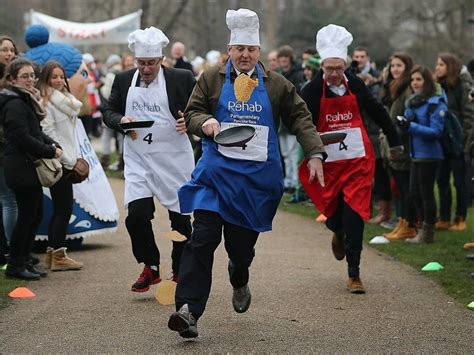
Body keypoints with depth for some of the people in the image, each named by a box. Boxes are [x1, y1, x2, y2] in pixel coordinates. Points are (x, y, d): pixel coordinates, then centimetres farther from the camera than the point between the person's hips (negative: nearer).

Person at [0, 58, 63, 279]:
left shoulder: (26, 101, 16)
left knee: (35, 214, 12)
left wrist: (53, 145, 4)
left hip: (30, 168, 10)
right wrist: (50, 152, -14)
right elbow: (23, 138, -22)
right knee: (27, 215, -4)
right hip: (22, 168, -10)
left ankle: (23, 261, 20)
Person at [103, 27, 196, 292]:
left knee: (180, 218, 8)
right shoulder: (123, 80, 3)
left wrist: (190, 121, -18)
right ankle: (151, 268, 9)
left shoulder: (182, 79, -5)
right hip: (138, 159, 1)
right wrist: (121, 121, -12)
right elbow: (110, 112, 10)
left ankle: (180, 272, 26)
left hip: (175, 158, -1)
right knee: (137, 215, -12)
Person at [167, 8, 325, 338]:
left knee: (242, 242, 6)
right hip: (217, 172, -1)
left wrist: (315, 153, -4)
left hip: (258, 177, 1)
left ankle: (239, 281, 44)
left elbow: (300, 118, 8)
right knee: (203, 237, -14)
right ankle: (189, 310, -19)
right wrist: (205, 122, -15)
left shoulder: (277, 85, 8)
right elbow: (191, 112, 8)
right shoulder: (211, 79, 6)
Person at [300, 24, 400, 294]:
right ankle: (338, 233, 46)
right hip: (327, 163, -1)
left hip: (358, 161, 1)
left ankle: (354, 274, 4)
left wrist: (394, 139, 23)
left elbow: (377, 112, 15)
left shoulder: (356, 85, 1)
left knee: (355, 216, -5)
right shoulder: (312, 91, -8)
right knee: (333, 213, 6)